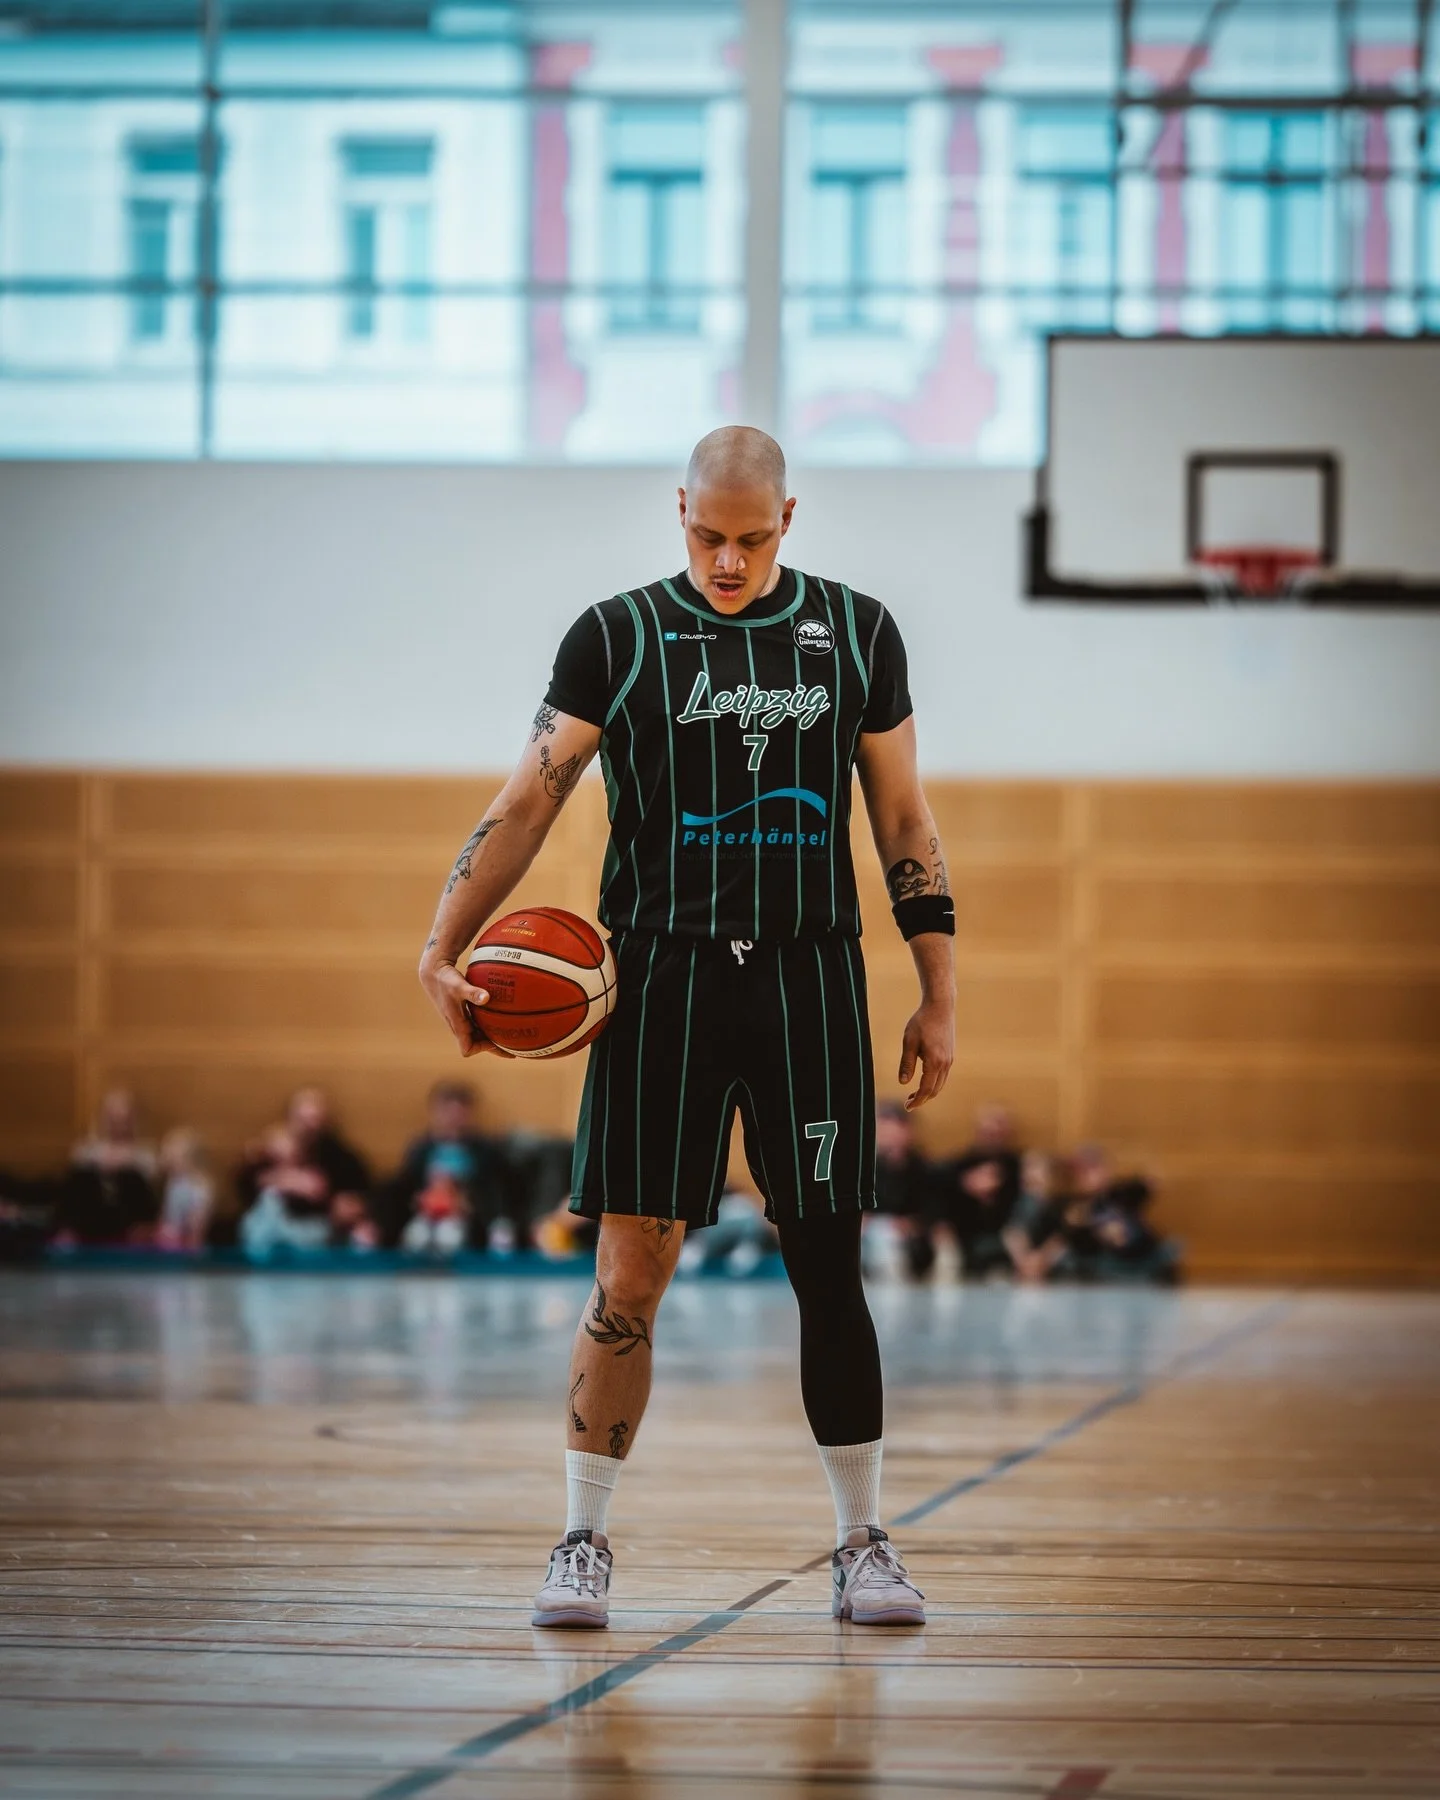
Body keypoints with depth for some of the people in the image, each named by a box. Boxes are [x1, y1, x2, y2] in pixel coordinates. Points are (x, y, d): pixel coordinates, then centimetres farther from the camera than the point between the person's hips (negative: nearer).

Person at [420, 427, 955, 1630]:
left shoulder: (856, 632, 8)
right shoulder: (617, 638, 2)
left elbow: (905, 821, 11)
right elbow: (527, 802, 0)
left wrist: (940, 995, 7)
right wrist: (444, 951, -12)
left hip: (810, 980, 1)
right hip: (661, 978, -1)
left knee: (829, 1268, 3)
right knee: (629, 1271, -4)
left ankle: (864, 1544, 12)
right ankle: (586, 1542, 6)